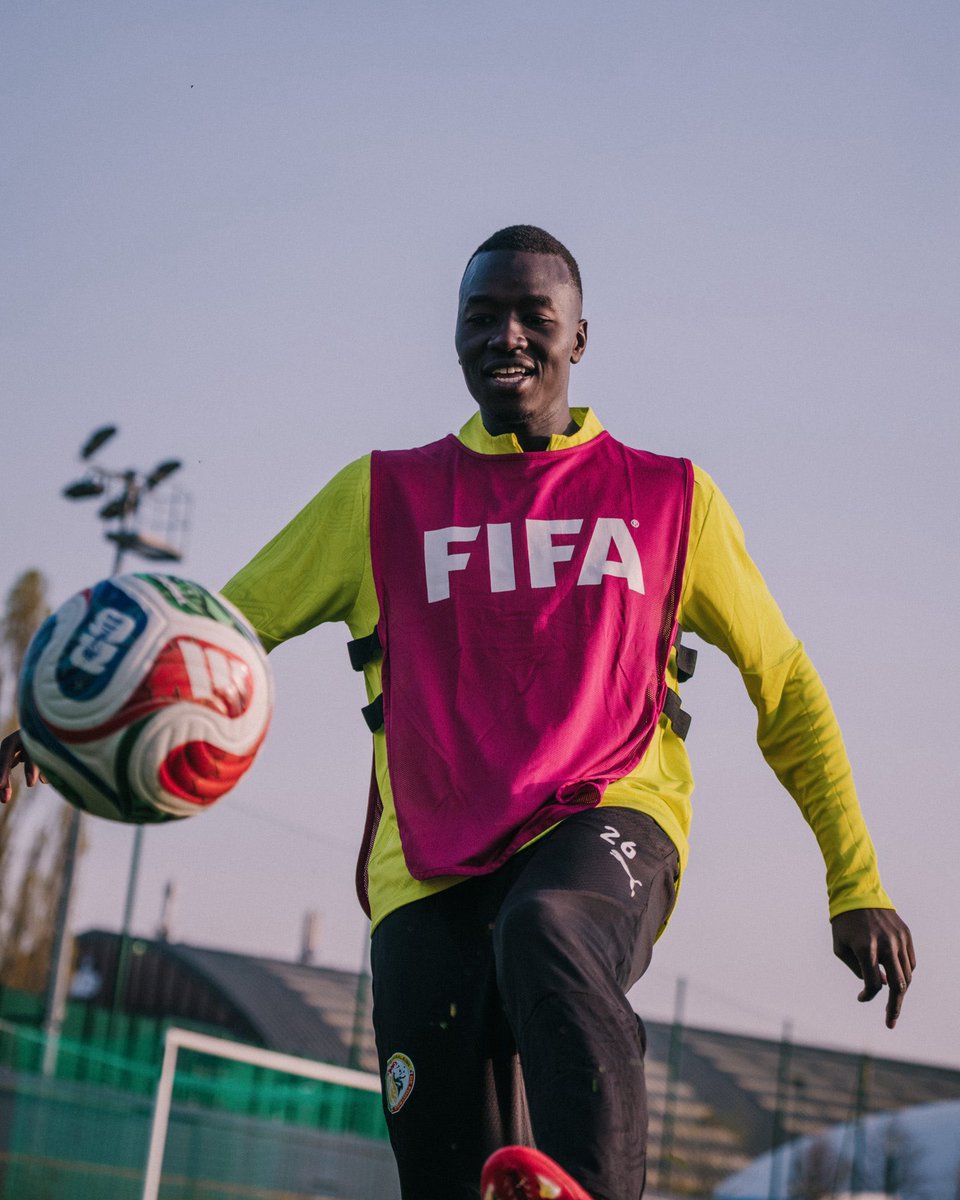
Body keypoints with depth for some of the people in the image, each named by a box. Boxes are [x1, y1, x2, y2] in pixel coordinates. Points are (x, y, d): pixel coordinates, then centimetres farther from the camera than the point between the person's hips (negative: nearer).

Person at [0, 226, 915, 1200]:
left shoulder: (669, 498, 16)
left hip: (606, 822, -1)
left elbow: (784, 687, 21)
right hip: (432, 870, 2)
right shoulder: (382, 497, 17)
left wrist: (857, 885, 15)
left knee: (547, 935, -38)